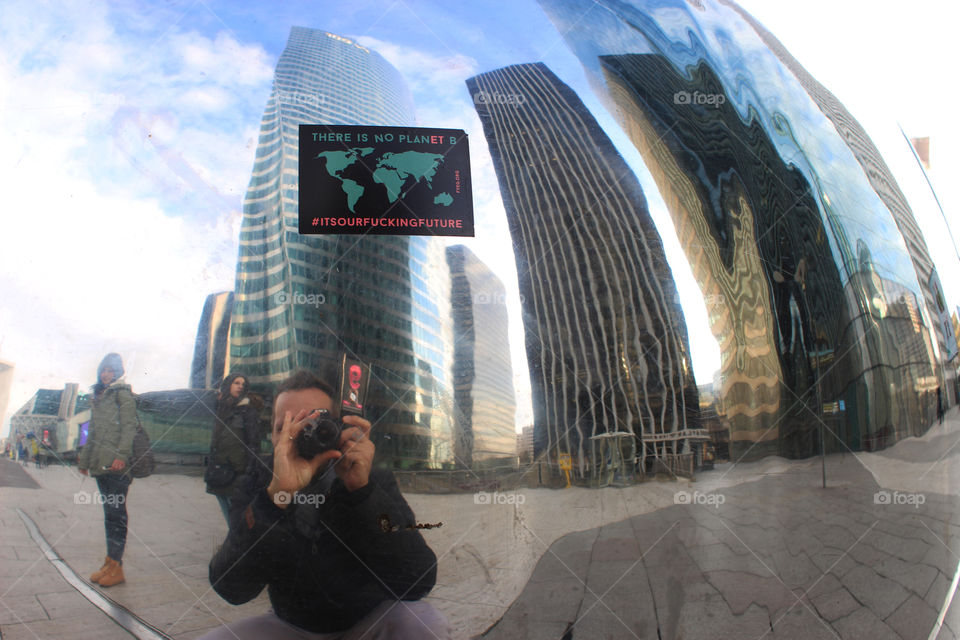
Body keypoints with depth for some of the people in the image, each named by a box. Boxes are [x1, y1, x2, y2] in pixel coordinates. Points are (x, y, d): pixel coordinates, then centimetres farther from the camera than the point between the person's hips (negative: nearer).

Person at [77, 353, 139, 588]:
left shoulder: (122, 394, -2)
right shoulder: (98, 397, 21)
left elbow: (129, 427, -11)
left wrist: (121, 455, -21)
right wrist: (84, 459, 24)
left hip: (115, 465, -8)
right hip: (100, 464, 8)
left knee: (115, 513, -7)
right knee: (110, 513, 10)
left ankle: (115, 565, -6)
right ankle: (110, 563, 13)